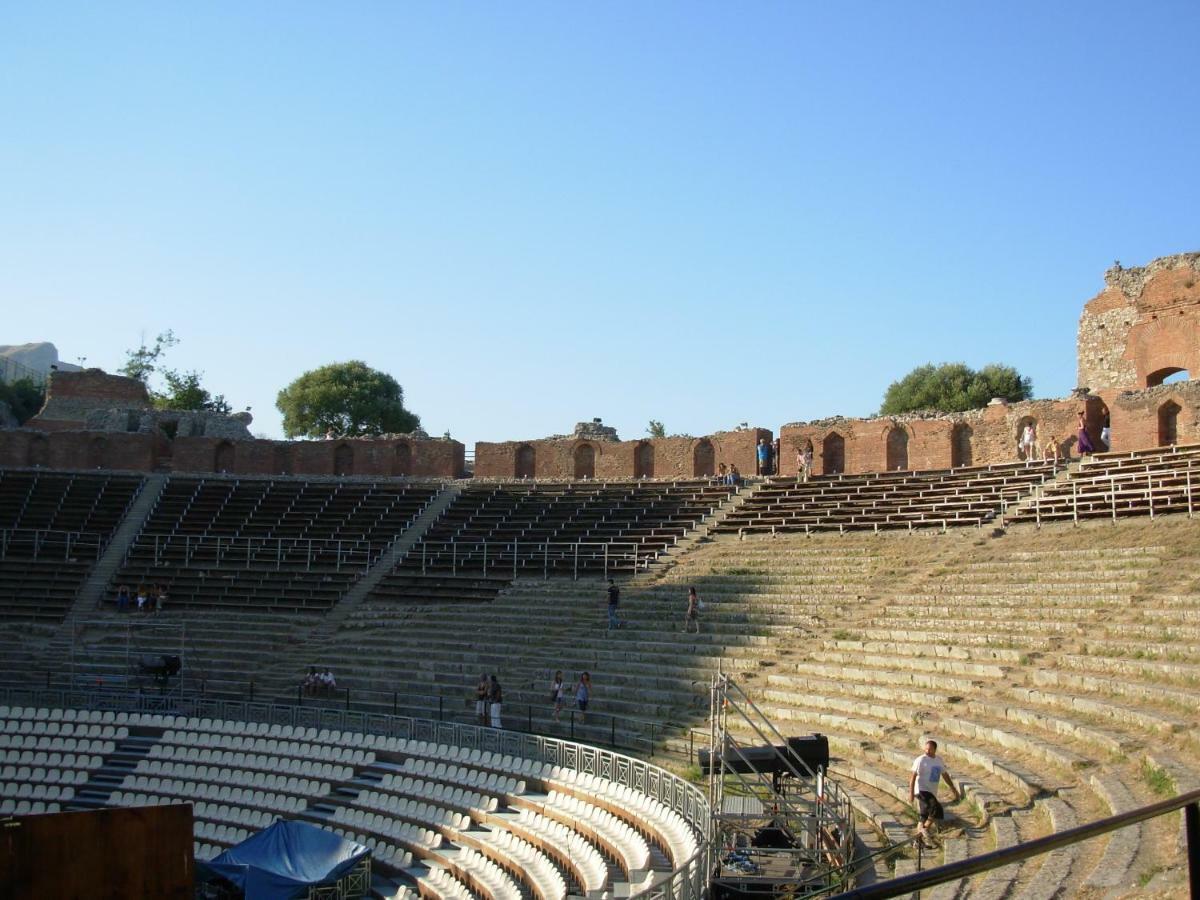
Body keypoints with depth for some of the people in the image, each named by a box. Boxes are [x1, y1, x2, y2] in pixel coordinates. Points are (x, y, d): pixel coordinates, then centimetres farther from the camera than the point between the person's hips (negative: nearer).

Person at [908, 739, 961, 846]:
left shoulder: (939, 760, 10)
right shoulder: (921, 760, -11)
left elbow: (945, 776, 21)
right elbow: (913, 776, -11)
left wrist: (955, 791, 21)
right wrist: (911, 792, -17)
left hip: (932, 793, 7)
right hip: (922, 791, -7)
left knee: (925, 816, 11)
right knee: (937, 809, -24)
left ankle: (919, 838, 20)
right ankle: (925, 828, -8)